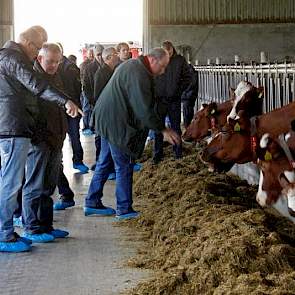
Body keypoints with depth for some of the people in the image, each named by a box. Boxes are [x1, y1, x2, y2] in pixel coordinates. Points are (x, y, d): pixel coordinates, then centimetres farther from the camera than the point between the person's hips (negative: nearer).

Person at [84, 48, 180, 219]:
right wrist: (163, 130, -17)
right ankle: (124, 209, 8)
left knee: (105, 163, 16)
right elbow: (144, 110, -24)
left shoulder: (132, 65, 12)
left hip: (106, 120, 11)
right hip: (116, 123, -11)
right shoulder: (138, 75, -22)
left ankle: (92, 203, 22)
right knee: (124, 166, 0)